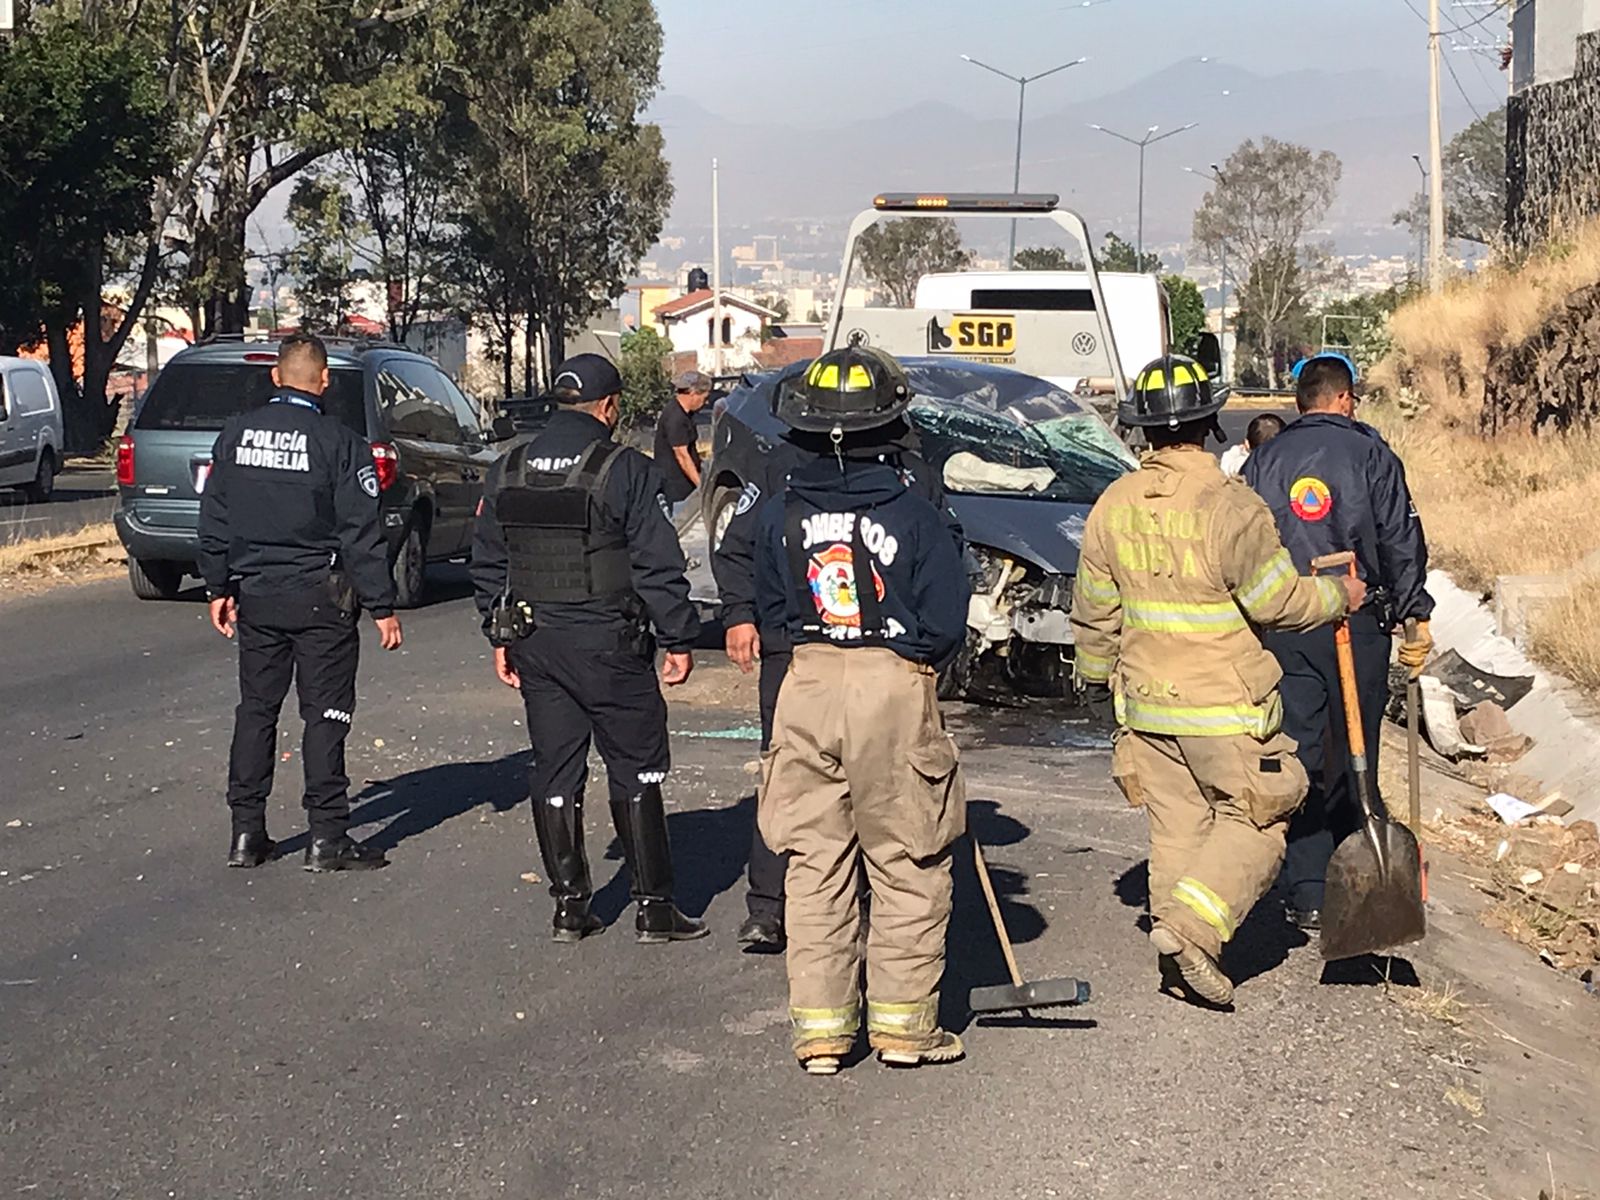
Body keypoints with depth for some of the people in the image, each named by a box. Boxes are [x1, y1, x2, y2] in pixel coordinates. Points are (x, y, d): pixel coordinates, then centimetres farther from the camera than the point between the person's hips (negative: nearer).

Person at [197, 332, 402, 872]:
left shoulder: (236, 433, 3)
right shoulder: (338, 442, -11)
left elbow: (214, 518, 8)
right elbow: (361, 534, -11)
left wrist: (219, 587, 17)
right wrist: (382, 606, -7)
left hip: (254, 594, 4)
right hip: (320, 597, -4)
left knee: (255, 709, 13)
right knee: (325, 714, 2)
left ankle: (246, 833, 15)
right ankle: (327, 838, 2)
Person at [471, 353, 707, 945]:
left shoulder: (507, 472, 8)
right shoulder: (628, 472, -10)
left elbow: (487, 564, 13)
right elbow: (659, 566, -10)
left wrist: (501, 637, 20)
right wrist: (679, 640, -3)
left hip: (535, 643, 5)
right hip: (609, 642, -5)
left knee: (554, 773, 10)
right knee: (635, 771, 4)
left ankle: (569, 906, 14)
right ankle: (653, 906, 6)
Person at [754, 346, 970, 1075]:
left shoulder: (780, 515, 0)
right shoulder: (912, 515, -10)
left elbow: (770, 611, 9)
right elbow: (947, 622, -7)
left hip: (808, 686, 3)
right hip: (895, 688, -3)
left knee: (814, 865, 10)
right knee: (908, 867, 9)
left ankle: (820, 1027, 13)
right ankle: (903, 1021, 13)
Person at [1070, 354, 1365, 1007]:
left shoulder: (1113, 505, 0)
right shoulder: (1228, 504, -19)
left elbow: (1093, 608, 9)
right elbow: (1278, 601, -15)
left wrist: (1095, 673, 25)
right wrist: (1338, 596, 4)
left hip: (1146, 699, 6)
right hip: (1225, 703, -6)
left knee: (1177, 821, 15)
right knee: (1254, 818, 6)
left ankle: (1179, 952, 19)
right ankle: (1190, 926, -8)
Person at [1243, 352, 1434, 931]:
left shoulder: (1264, 460, 7)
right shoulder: (1370, 454, -1)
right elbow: (1400, 540, -5)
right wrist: (1415, 616, -1)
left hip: (1281, 624, 2)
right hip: (1357, 622, -2)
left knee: (1296, 756, 5)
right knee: (1353, 757, 9)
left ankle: (1307, 896, 2)